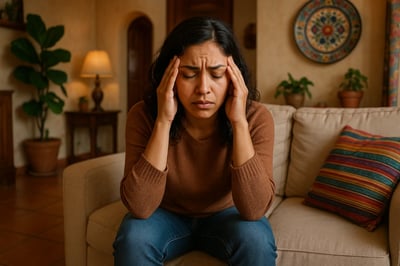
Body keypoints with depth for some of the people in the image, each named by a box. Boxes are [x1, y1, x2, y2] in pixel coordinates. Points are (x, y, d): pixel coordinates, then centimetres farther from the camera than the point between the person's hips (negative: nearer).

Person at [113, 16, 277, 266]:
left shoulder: (256, 117, -22)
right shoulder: (144, 115, -22)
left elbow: (254, 210, -29)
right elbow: (139, 207, -29)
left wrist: (239, 123, -36)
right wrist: (163, 121, -35)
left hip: (224, 215, 0)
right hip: (167, 215, 1)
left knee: (255, 239, -29)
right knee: (133, 238, -28)